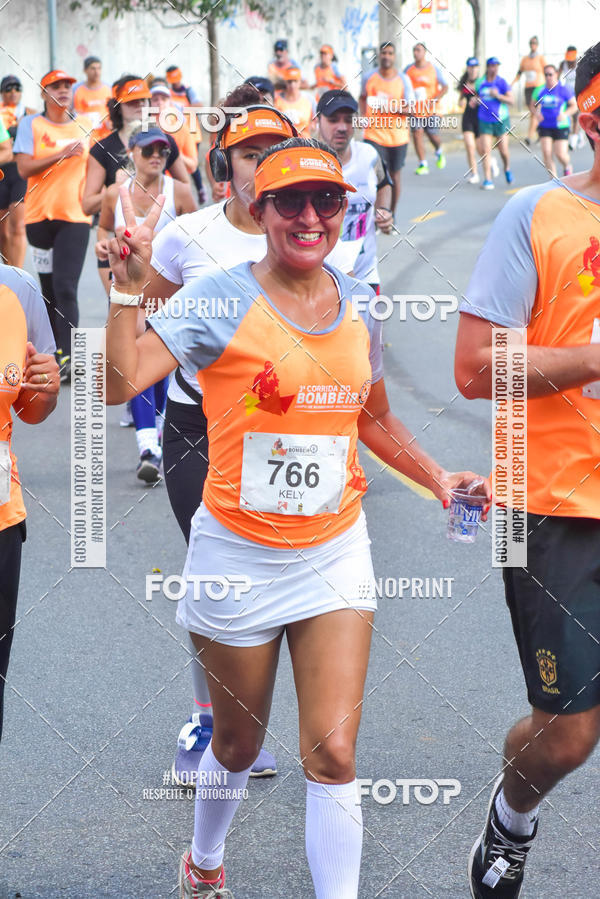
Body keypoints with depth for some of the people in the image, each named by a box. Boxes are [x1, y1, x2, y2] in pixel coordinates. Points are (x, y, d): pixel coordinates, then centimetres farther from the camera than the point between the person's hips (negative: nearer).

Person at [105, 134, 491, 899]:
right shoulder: (220, 298, -11)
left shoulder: (358, 306, 3)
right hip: (239, 555, -2)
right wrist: (128, 290, -32)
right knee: (238, 744, 15)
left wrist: (437, 479, 8)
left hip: (334, 553, 2)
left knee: (332, 754, -8)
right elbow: (121, 383, -22)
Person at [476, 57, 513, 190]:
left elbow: (510, 100, -9)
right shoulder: (480, 83, 6)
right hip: (485, 121, 2)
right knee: (485, 151, -9)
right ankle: (487, 180, -7)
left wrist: (497, 95, -22)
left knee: (503, 151, 2)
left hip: (501, 120, -2)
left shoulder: (502, 82, -4)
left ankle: (507, 169, 35)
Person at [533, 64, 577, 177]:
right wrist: (536, 113, -5)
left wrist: (565, 114, -18)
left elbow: (574, 105, 0)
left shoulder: (564, 89, -5)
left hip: (561, 126, -3)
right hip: (544, 126, 3)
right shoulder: (540, 90, 4)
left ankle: (567, 166, 28)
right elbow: (533, 105, 16)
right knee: (546, 152, -12)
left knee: (560, 154, -8)